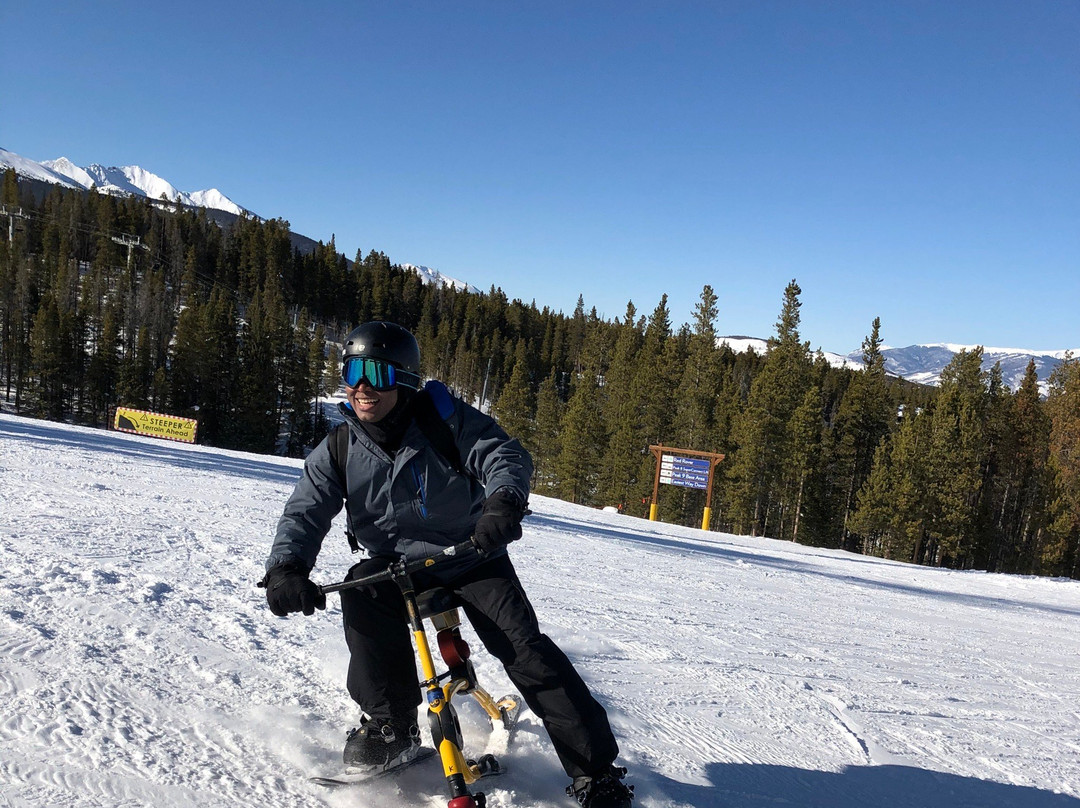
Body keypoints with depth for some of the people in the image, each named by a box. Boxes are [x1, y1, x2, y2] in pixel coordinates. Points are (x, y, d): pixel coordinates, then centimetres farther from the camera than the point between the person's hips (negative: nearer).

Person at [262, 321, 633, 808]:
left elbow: (505, 456, -21)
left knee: (524, 648, -16)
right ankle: (390, 725, -8)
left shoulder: (445, 420, -15)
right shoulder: (337, 452, -5)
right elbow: (304, 513, -9)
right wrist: (285, 566, -30)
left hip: (472, 557, -2)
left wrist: (503, 501, -43)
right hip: (395, 564, 3)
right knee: (362, 593, -29)